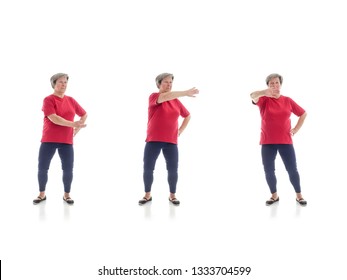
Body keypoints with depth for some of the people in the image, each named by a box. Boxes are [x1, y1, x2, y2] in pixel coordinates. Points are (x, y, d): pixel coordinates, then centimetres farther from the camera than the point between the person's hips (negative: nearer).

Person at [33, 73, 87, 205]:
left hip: (66, 141, 3)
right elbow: (53, 118, -18)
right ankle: (42, 194, 18)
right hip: (49, 140, -3)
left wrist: (77, 129, 8)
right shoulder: (48, 100, -6)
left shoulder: (71, 100, 8)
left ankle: (66, 195, 16)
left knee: (68, 169, -1)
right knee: (42, 168, 1)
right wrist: (72, 124, -22)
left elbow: (84, 114, 20)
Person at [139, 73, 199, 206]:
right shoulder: (154, 96, -4)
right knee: (147, 169, 1)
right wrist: (186, 92, -35)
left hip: (171, 141, 3)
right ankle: (147, 195, 18)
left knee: (173, 170, -1)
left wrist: (180, 130, 10)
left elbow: (187, 116, 23)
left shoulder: (176, 101, 9)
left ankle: (172, 195, 16)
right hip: (153, 140, -2)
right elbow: (166, 96, -27)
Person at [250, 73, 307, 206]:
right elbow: (253, 96, -27)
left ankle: (299, 195, 18)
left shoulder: (288, 100, 3)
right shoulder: (264, 99, -2)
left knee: (292, 170, 1)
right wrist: (264, 92, -49)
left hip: (285, 141, 0)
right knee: (268, 171, 3)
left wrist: (296, 129, 5)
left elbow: (303, 113, 16)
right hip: (267, 142, 0)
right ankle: (274, 195, 22)